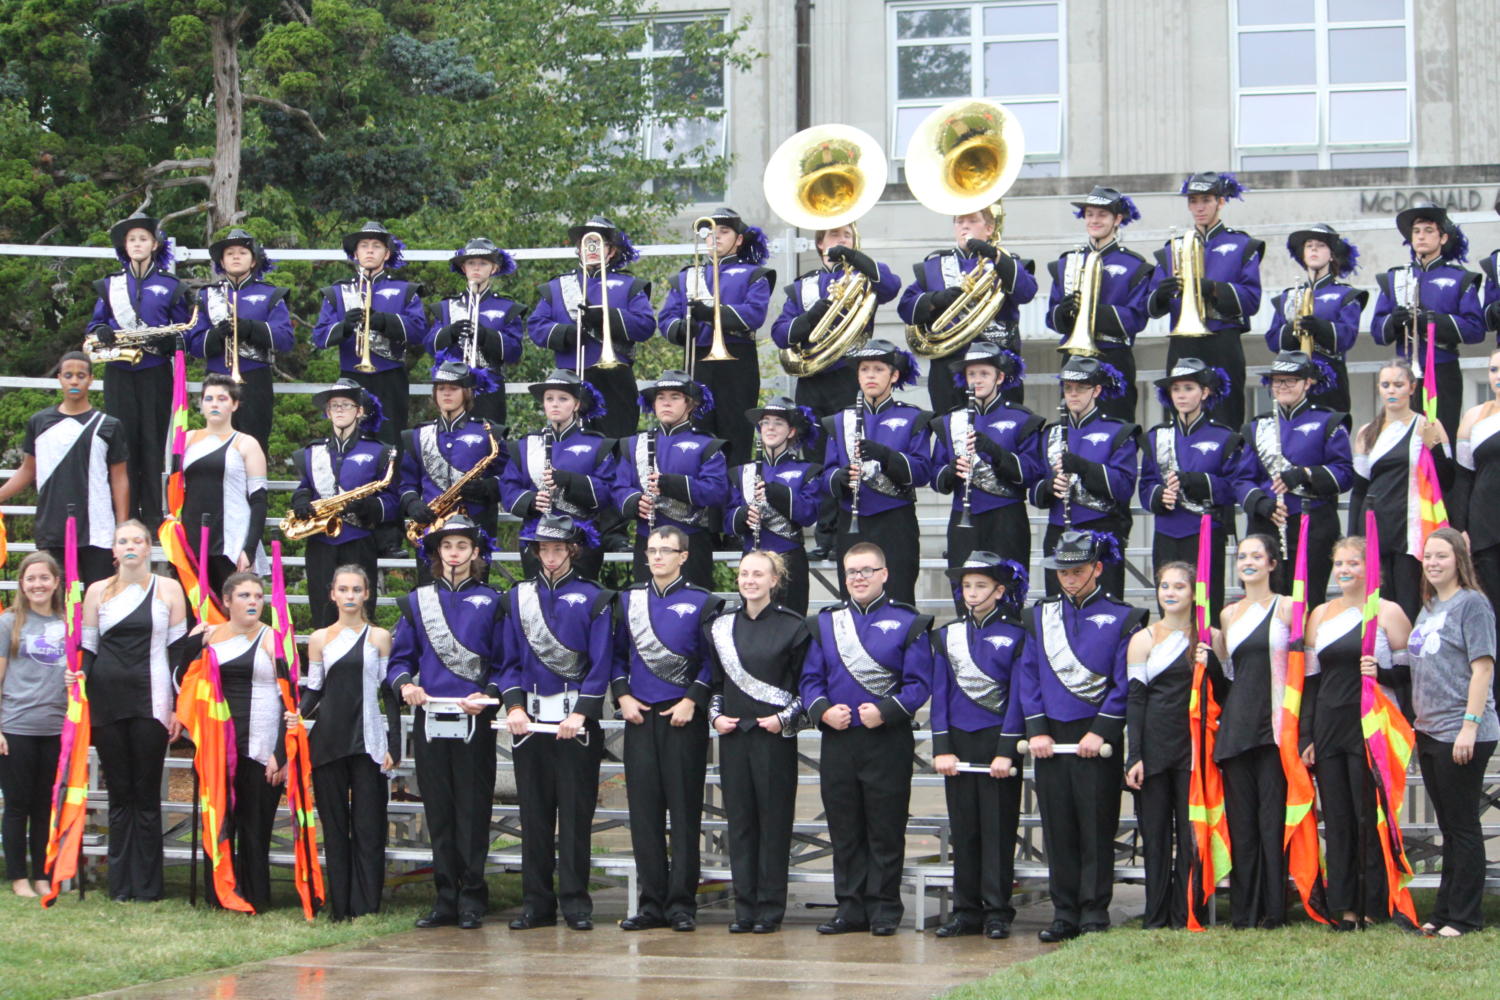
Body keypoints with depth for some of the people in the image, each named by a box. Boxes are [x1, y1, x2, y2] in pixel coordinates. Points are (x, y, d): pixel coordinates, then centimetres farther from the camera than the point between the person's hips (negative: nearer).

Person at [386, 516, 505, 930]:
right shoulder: (416, 602, 12)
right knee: (438, 813, 4)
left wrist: (488, 694, -14)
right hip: (429, 719, 2)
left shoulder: (491, 603, 6)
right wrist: (405, 685, -9)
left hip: (474, 721, -2)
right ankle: (445, 899, 9)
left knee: (472, 810, -3)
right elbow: (400, 658, 12)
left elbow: (504, 662, 4)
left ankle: (472, 900, 1)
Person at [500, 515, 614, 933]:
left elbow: (601, 664, -3)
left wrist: (581, 714, -12)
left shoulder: (593, 598, 1)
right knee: (534, 814, 4)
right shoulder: (518, 597, 12)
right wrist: (514, 706, -3)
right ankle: (536, 903, 8)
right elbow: (510, 660, 11)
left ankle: (575, 902, 1)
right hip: (529, 720, 3)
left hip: (576, 719, -3)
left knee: (576, 812, -3)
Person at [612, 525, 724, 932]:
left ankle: (682, 903, 0)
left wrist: (692, 701, -11)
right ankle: (651, 902, 7)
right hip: (639, 717, 3)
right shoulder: (629, 600, 12)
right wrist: (623, 696, 2)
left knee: (684, 810, -3)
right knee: (644, 811, 2)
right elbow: (617, 654, 16)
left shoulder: (702, 603, 1)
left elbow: (713, 661, -1)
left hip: (682, 718, -3)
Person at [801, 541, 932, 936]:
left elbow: (919, 684, -5)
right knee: (844, 829, 7)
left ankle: (884, 909, 7)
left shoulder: (906, 623, 1)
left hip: (887, 740, -4)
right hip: (837, 741, 4)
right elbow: (811, 678, 10)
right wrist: (823, 711, -9)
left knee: (886, 829, 0)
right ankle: (850, 906, 14)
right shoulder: (827, 622, 13)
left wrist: (884, 711, -19)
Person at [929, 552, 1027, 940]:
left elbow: (1017, 697, -4)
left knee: (999, 830, -1)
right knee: (963, 830, 6)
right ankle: (967, 912, 11)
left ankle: (997, 913, 3)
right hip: (958, 743, 3)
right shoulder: (947, 635, 9)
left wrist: (1006, 751, -11)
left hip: (997, 740, -3)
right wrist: (942, 749, -2)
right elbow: (940, 694, 6)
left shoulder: (1015, 636, -1)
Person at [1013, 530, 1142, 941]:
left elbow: (1125, 684, -4)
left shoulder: (1122, 619, 1)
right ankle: (1065, 914, 10)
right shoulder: (1041, 616, 11)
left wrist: (1102, 732, -11)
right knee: (1057, 829, 5)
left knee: (1097, 829, -2)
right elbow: (1027, 676, 8)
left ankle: (1095, 915, 4)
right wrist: (1037, 730, -2)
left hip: (1096, 740, -3)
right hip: (1050, 740, 3)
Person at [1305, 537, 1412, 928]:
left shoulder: (1388, 612, 0)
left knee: (1370, 817, -3)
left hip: (1370, 730, -5)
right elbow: (1310, 677, 14)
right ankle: (1345, 907, 9)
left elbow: (1410, 673, 1)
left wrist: (1379, 672, -19)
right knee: (1337, 820, 5)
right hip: (1329, 730, 5)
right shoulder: (1320, 615, 14)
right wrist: (1306, 734, 8)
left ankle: (1372, 906, 3)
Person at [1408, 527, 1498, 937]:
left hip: (1460, 734, -8)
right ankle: (1444, 911, 19)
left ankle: (1465, 915, 2)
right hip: (1429, 732, 8)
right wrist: (1419, 723, 16)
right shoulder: (1429, 608, 15)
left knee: (1463, 826, -3)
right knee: (1448, 827, 13)